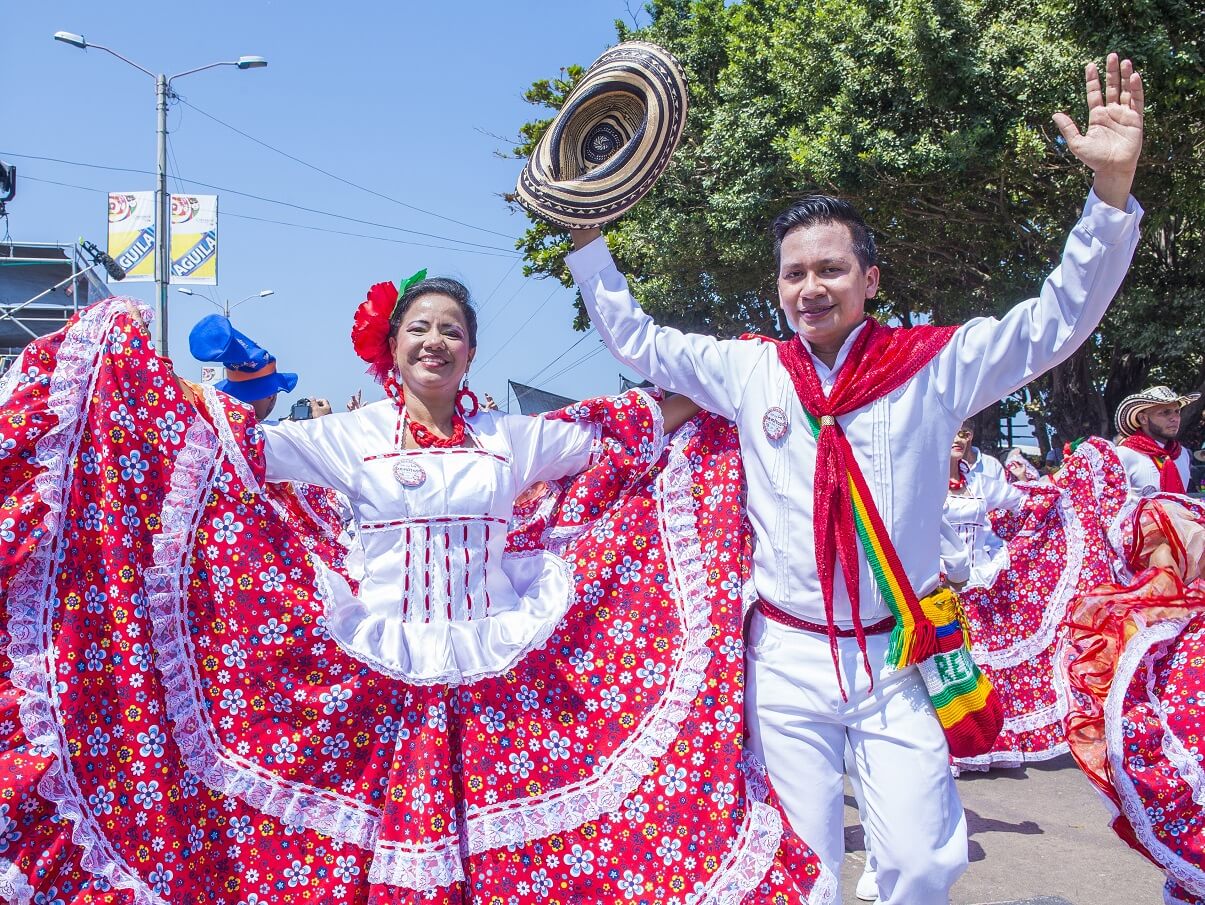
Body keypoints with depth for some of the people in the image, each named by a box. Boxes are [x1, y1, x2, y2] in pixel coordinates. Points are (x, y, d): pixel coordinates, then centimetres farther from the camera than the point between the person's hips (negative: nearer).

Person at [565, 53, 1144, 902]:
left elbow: (1059, 318, -3)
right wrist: (585, 232, 8)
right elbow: (636, 339, 12)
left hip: (898, 655, 0)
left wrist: (1111, 186, -13)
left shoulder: (934, 364, -1)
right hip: (788, 656, 1)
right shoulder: (749, 370, 3)